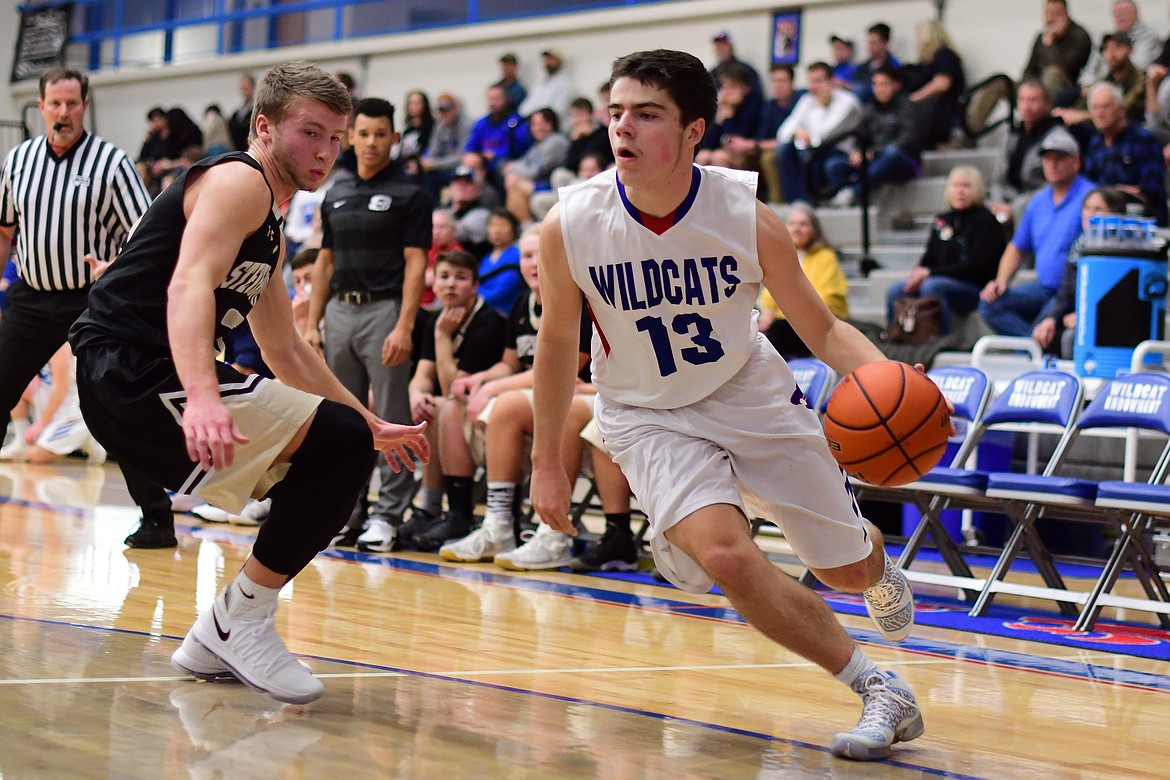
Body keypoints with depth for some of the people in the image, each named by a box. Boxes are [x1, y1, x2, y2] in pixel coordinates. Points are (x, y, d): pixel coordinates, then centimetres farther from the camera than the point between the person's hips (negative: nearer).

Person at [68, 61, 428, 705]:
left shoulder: (269, 232, 25)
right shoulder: (238, 182, -6)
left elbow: (285, 350, 35)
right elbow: (189, 285, -24)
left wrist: (372, 426, 34)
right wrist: (203, 397, -40)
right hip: (134, 368, -10)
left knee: (347, 441, 17)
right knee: (340, 440, -18)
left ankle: (219, 640, 19)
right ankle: (242, 620, -8)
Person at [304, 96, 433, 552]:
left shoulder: (409, 195, -2)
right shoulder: (336, 195, 15)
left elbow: (415, 263, -8)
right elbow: (325, 262, 18)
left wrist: (404, 327, -17)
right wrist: (312, 324, 10)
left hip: (384, 309, -6)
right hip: (340, 311, 6)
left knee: (390, 419, -3)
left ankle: (387, 514, 1)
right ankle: (347, 510, 16)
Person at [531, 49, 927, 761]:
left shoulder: (747, 215, -21)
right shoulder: (569, 227, -20)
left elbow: (822, 329, -10)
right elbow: (558, 342, -2)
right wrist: (547, 461, 2)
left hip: (754, 397, 1)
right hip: (649, 416, -1)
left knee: (845, 567, 10)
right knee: (723, 554, -27)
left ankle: (881, 569, 52)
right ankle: (878, 689, -11)